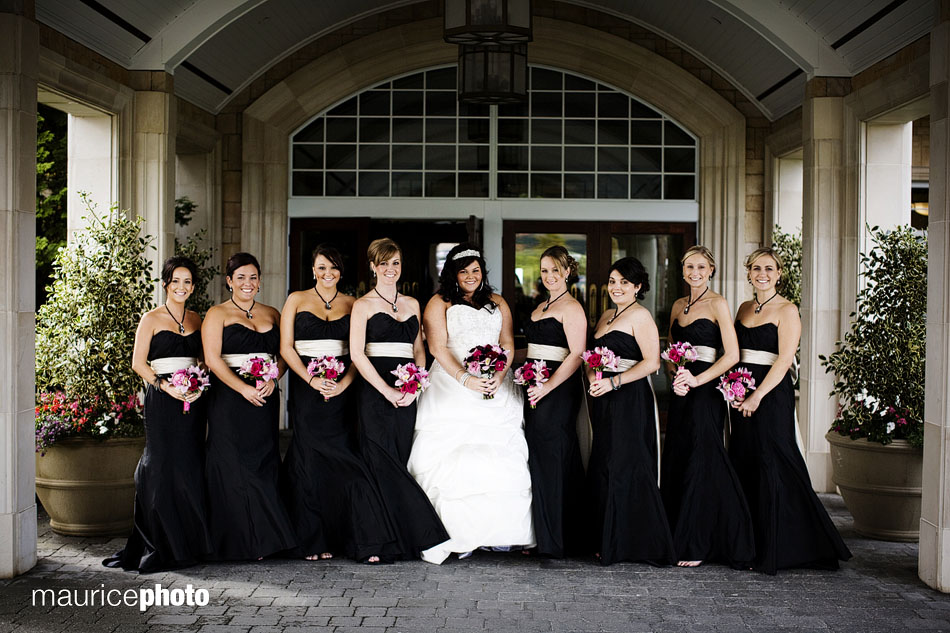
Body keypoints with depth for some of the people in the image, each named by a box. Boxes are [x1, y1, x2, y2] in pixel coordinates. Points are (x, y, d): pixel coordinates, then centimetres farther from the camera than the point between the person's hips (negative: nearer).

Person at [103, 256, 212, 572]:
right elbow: (139, 363, -3)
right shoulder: (152, 318, 1)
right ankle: (162, 545, 5)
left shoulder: (196, 319, 14)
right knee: (163, 468, -5)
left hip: (192, 402, 4)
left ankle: (189, 541, 13)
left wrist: (200, 385, -2)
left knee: (190, 468, 4)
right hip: (162, 401, -4)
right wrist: (163, 384, -17)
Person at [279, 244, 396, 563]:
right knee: (310, 459, -1)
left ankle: (362, 540, -1)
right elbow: (286, 348, 1)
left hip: (341, 390, 1)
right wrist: (312, 379, -12)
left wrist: (344, 382, -11)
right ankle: (314, 540, 8)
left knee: (342, 459, -4)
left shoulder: (351, 304, 11)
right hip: (306, 388, -1)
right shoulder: (296, 300, 7)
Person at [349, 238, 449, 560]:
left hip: (406, 397, 4)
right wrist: (388, 391, -12)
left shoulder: (412, 304, 15)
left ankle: (397, 541, 8)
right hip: (375, 394, -4)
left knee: (397, 465, 5)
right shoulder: (364, 304, 1)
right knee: (382, 464, -7)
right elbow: (357, 354, -7)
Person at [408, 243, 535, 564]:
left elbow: (508, 345, 10)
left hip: (495, 390, 4)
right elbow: (437, 347, -6)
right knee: (455, 458, -10)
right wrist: (465, 378, -18)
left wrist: (498, 377, -9)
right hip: (453, 389, -4)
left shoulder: (497, 304, 18)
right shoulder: (439, 303, 6)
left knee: (500, 458, -2)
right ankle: (457, 533, -10)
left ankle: (499, 530, 2)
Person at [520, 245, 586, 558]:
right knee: (538, 457, 8)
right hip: (536, 387, 9)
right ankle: (541, 535, 15)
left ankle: (554, 540, 3)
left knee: (550, 458, -5)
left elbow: (576, 355, -17)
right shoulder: (541, 307, 19)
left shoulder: (571, 307, -8)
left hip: (559, 389, -9)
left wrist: (548, 386, -24)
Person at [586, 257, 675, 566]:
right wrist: (593, 378, 2)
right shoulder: (606, 317, 18)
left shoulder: (640, 316, -7)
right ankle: (607, 543, 15)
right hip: (605, 401, 8)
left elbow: (652, 362, -14)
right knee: (602, 468, 7)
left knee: (626, 468, -6)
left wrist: (613, 382, -19)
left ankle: (635, 543, 2)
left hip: (631, 399, -8)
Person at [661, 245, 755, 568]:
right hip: (681, 392, 7)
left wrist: (697, 379, -19)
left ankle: (698, 545, 3)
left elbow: (732, 354, -12)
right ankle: (677, 539, 14)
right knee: (676, 463, 6)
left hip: (706, 391, -6)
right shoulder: (678, 305, 14)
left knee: (700, 463, -4)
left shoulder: (718, 304, -5)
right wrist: (676, 376, -3)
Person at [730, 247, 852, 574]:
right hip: (743, 393, 7)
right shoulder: (745, 308, 14)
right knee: (744, 465, 9)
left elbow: (784, 359, -14)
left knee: (772, 467, -5)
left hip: (773, 394, -7)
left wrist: (757, 396, -19)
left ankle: (775, 550, 3)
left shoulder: (786, 310, -6)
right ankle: (748, 544, 19)